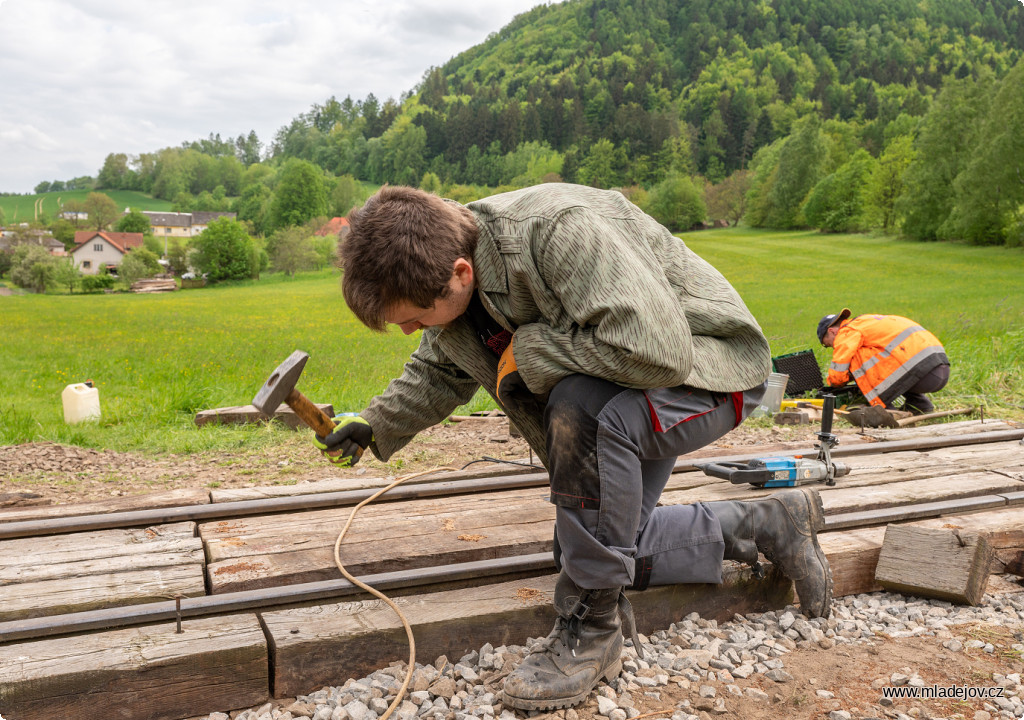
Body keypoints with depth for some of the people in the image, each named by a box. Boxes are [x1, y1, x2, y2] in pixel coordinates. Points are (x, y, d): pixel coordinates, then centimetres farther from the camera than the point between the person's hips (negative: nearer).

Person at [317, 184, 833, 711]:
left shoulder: (559, 229, -36)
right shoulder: (448, 276, -8)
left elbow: (656, 351, -42)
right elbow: (439, 373, 12)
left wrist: (528, 349, -31)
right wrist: (374, 426, 2)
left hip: (707, 365, -9)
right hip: (618, 401, 9)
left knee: (582, 406, -38)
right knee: (604, 545, 9)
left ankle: (591, 631, -20)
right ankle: (767, 525, 23)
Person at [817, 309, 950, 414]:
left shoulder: (848, 331, 3)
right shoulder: (868, 321, 31)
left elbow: (837, 374, -3)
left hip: (920, 367, -9)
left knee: (856, 357, -2)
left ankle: (880, 406, -2)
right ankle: (919, 404, 19)